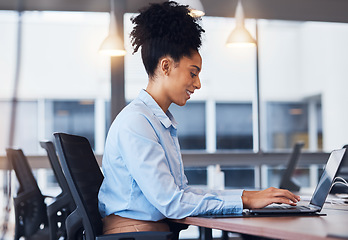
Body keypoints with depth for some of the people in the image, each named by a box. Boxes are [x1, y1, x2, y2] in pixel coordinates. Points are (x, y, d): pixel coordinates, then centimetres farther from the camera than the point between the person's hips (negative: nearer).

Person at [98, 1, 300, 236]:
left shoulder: (165, 123, 18)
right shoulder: (134, 122, -13)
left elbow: (182, 190, 15)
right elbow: (170, 203, -18)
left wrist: (248, 195, 5)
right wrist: (244, 200, -14)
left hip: (158, 228, 9)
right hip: (132, 231, -9)